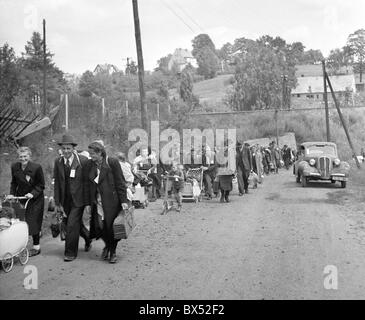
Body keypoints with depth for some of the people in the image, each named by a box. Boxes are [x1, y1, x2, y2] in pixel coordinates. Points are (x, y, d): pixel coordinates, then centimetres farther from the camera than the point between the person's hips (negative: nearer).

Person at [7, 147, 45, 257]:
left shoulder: (37, 167, -16)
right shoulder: (14, 167, -3)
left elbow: (41, 185, -9)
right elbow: (14, 183, 11)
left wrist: (33, 194, -22)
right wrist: (12, 194, -3)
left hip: (35, 199, -4)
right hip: (21, 197, 4)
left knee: (33, 222, -3)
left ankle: (36, 247, 11)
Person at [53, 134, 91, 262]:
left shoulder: (83, 160, -10)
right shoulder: (58, 162, 3)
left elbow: (88, 181, -6)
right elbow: (56, 183, 5)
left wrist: (89, 200, -7)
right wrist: (57, 202, 2)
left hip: (78, 199, -5)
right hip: (65, 200, 5)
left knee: (72, 225, -7)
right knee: (72, 223, 17)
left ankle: (70, 253, 9)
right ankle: (88, 238, 44)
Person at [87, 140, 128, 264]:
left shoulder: (112, 162, -9)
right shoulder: (90, 165, 7)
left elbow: (120, 182, -8)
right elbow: (90, 185, 12)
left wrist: (123, 200, -12)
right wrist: (89, 203, 10)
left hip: (112, 201, -4)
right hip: (97, 202, 4)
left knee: (111, 227, 1)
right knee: (99, 226, -2)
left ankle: (113, 252, 21)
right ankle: (107, 245, 28)